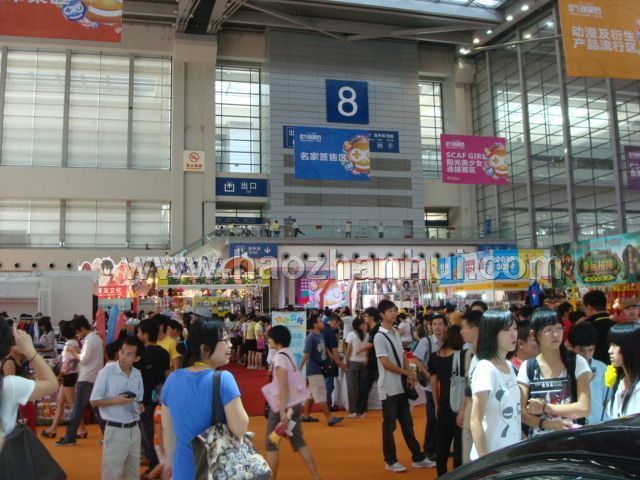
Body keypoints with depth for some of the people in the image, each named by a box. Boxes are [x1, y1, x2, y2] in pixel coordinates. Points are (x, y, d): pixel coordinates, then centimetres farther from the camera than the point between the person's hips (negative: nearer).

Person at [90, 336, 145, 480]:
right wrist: (116, 401, -21)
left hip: (134, 429, 5)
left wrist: (137, 406, -7)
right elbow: (94, 401, -8)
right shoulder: (106, 372, -10)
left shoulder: (137, 375, 4)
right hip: (115, 429, -5)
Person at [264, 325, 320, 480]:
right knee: (298, 442, 15)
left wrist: (282, 411, -25)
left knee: (271, 444, 4)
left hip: (283, 405, -9)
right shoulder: (290, 354, 9)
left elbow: (283, 386, -23)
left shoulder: (279, 357, -17)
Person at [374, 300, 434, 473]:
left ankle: (418, 458, 22)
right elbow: (385, 363, -19)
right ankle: (390, 461, 13)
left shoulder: (396, 333, 11)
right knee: (389, 425, 2)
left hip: (401, 386, 8)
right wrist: (407, 373, -12)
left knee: (407, 423, 14)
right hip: (389, 388, -7)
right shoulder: (379, 336, -14)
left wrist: (410, 375, -1)